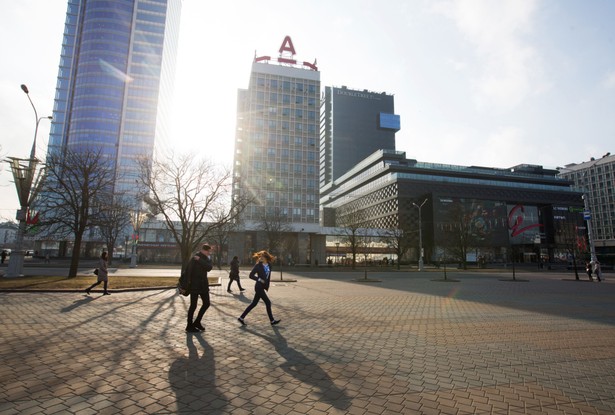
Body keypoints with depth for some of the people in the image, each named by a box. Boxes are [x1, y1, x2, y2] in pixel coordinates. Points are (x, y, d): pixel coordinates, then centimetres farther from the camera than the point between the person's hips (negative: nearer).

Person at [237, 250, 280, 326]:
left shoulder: (269, 265, 6)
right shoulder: (258, 265, -12)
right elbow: (251, 275, -10)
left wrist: (267, 286, 12)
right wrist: (259, 279, -17)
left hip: (262, 287, 7)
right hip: (259, 287, -7)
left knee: (254, 303, 12)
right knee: (268, 302, -3)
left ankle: (241, 317, 21)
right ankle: (272, 321, 10)